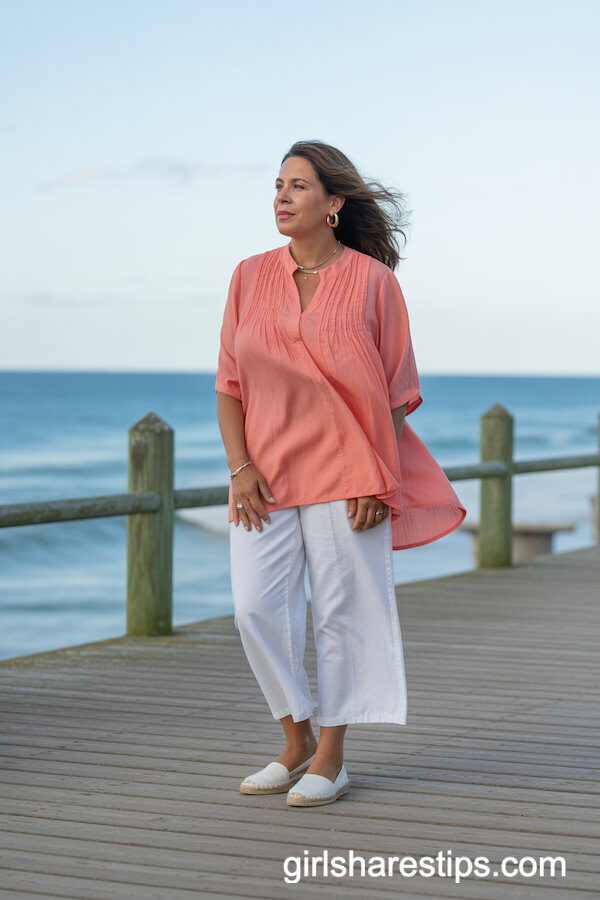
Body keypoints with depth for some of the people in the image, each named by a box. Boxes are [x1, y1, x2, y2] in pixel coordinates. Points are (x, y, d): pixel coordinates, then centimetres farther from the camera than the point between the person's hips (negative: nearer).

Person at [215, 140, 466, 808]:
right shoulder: (251, 277, 7)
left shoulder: (372, 280, -3)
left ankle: (330, 760, 13)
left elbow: (397, 389, -2)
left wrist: (380, 482, -9)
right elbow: (230, 383, 9)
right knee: (257, 610, -3)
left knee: (342, 614, 1)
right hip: (265, 477, 3)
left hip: (344, 472, -3)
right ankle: (297, 744, 16)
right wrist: (240, 468, -3)